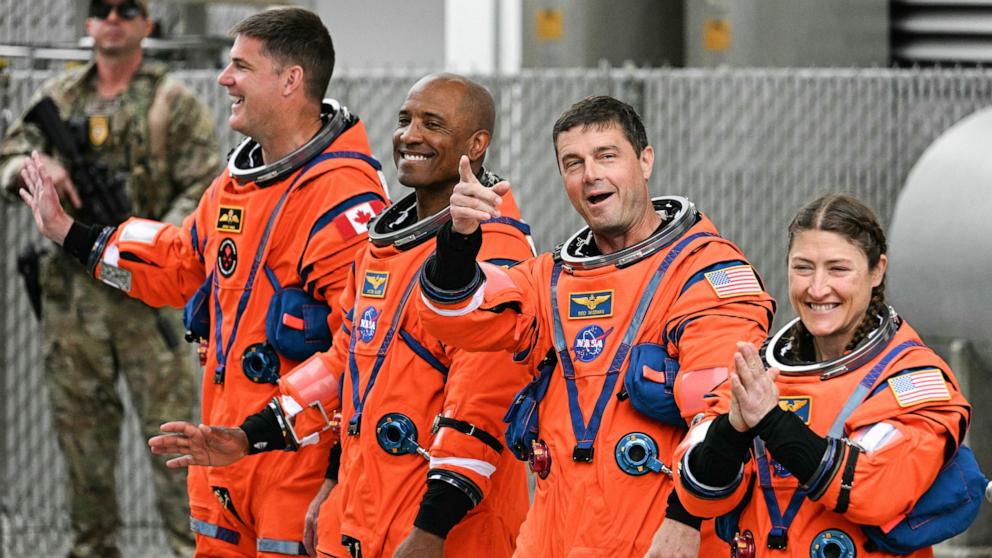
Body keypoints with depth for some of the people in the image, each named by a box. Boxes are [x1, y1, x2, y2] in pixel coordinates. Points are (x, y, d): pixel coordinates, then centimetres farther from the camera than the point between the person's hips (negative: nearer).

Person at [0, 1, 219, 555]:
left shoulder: (175, 103, 1)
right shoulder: (57, 99, 13)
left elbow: (204, 190, -5)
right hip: (71, 290, 4)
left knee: (171, 421, -8)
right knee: (82, 426, 8)